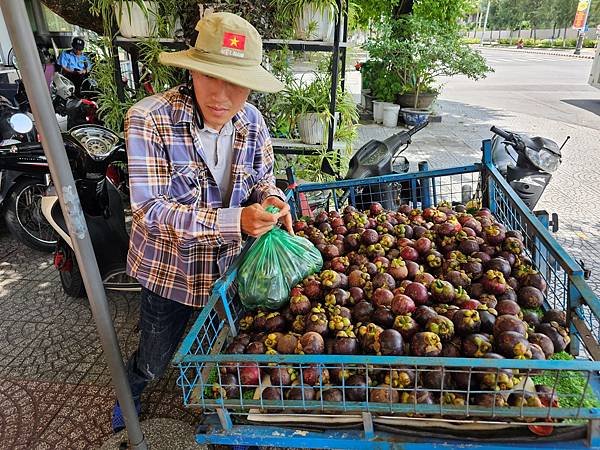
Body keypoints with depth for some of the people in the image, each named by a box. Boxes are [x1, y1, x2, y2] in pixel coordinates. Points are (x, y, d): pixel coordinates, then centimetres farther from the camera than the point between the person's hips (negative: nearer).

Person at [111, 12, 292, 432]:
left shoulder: (252, 121, -11)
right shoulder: (149, 120, -24)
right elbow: (150, 211, -27)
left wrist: (271, 198, -21)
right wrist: (233, 221, -38)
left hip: (231, 266, 3)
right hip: (170, 270, -2)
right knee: (155, 359, 23)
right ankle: (128, 395, 61)